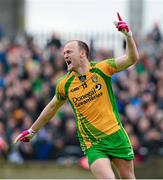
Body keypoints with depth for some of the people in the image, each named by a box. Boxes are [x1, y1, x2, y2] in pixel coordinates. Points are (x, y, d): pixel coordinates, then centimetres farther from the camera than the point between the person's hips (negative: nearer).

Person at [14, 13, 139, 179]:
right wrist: (32, 131, 27)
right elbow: (52, 107, 19)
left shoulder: (101, 69, -4)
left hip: (115, 135, 0)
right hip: (92, 145, 0)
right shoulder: (65, 84, 2)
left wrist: (127, 34, -27)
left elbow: (132, 58, -11)